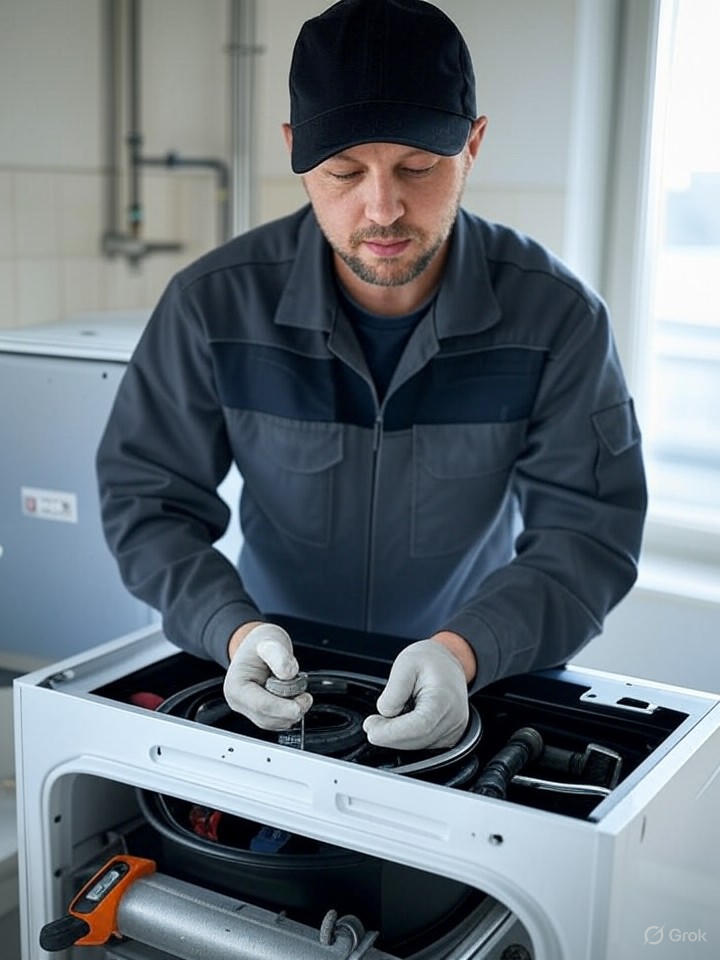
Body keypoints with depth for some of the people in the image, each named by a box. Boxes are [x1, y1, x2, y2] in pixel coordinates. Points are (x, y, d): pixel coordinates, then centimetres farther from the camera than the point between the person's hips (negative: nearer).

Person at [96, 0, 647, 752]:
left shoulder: (557, 317, -15)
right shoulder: (214, 304, -14)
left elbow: (588, 533, -14)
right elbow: (146, 498, -7)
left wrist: (465, 649, -32)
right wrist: (234, 629, -25)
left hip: (482, 679, 0)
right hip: (280, 673, 1)